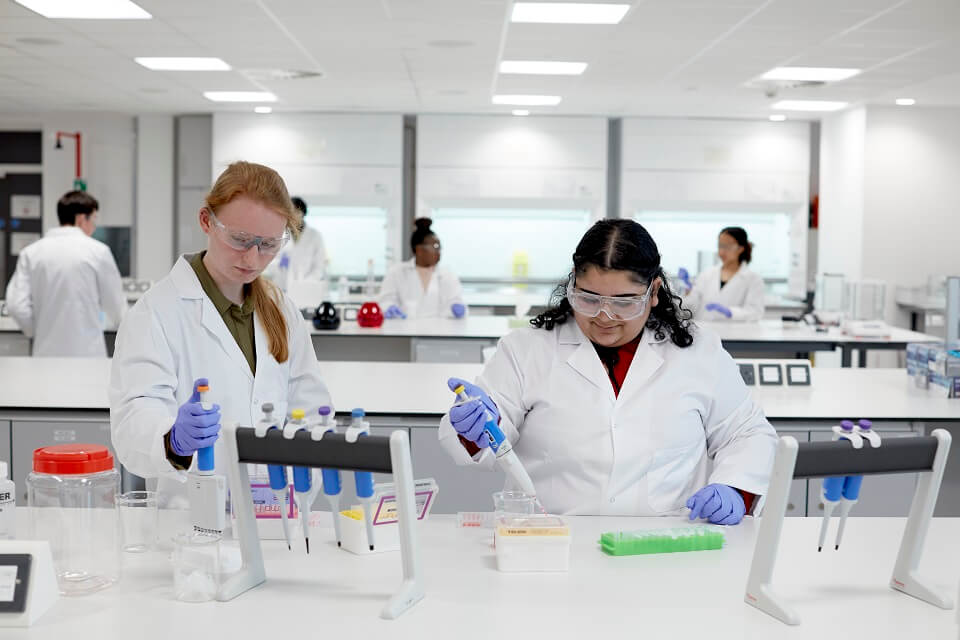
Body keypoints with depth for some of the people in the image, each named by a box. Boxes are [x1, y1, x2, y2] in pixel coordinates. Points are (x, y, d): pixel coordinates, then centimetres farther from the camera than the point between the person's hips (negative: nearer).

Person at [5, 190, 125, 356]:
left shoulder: (30, 252, 3)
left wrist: (36, 332, 13)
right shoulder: (97, 251, -5)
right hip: (87, 351, -3)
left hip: (47, 351, 3)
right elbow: (115, 304, 3)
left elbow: (17, 306, -3)